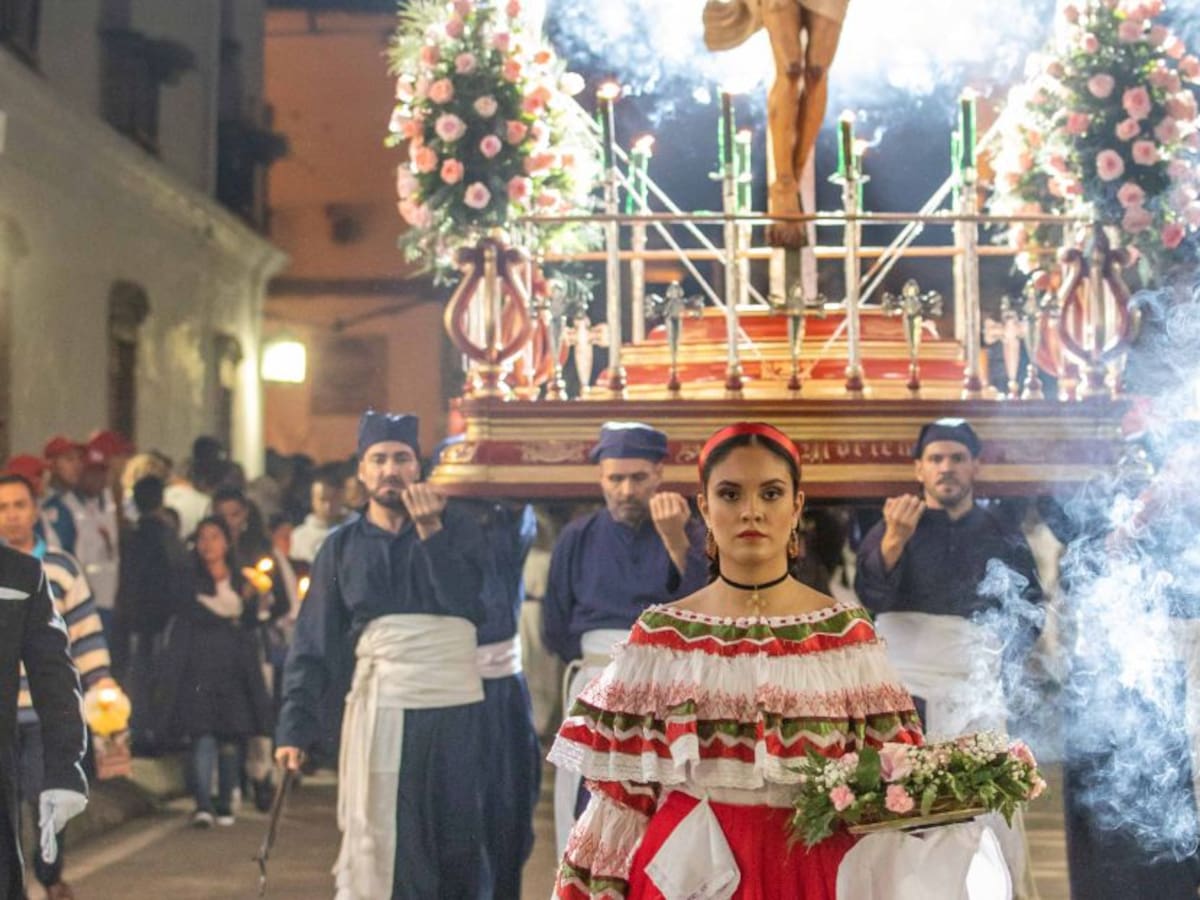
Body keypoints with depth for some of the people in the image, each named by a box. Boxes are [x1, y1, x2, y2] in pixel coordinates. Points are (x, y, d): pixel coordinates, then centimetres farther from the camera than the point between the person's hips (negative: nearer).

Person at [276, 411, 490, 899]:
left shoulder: (456, 529, 5)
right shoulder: (342, 546, 8)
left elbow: (470, 606, -10)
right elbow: (312, 645, 5)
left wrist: (431, 532, -12)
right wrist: (295, 727, -2)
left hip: (456, 705, 0)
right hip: (380, 705, 0)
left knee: (458, 841, 7)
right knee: (377, 842, -2)